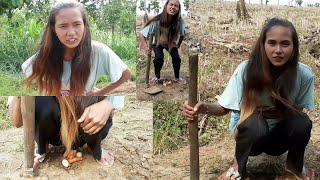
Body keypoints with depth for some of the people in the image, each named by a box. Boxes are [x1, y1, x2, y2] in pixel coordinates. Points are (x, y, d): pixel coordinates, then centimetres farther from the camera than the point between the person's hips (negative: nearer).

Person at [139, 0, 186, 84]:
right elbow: (141, 35, -33)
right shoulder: (157, 21, -38)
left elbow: (182, 35, -10)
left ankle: (177, 77, 15)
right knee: (159, 58, -22)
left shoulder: (180, 21, -32)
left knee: (177, 58, -13)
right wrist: (146, 47, -46)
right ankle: (157, 77, 6)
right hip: (157, 42, -2)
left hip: (171, 43, 2)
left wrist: (178, 45, -3)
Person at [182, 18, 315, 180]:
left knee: (303, 123, -29)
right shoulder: (246, 69, -23)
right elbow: (224, 107, -18)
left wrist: (271, 112, -24)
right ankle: (238, 166, -3)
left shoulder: (304, 74, -19)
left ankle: (295, 165, 6)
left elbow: (297, 110, -5)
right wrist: (205, 108, -41)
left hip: (280, 136, 2)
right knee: (254, 123, -36)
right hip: (248, 131, -2)